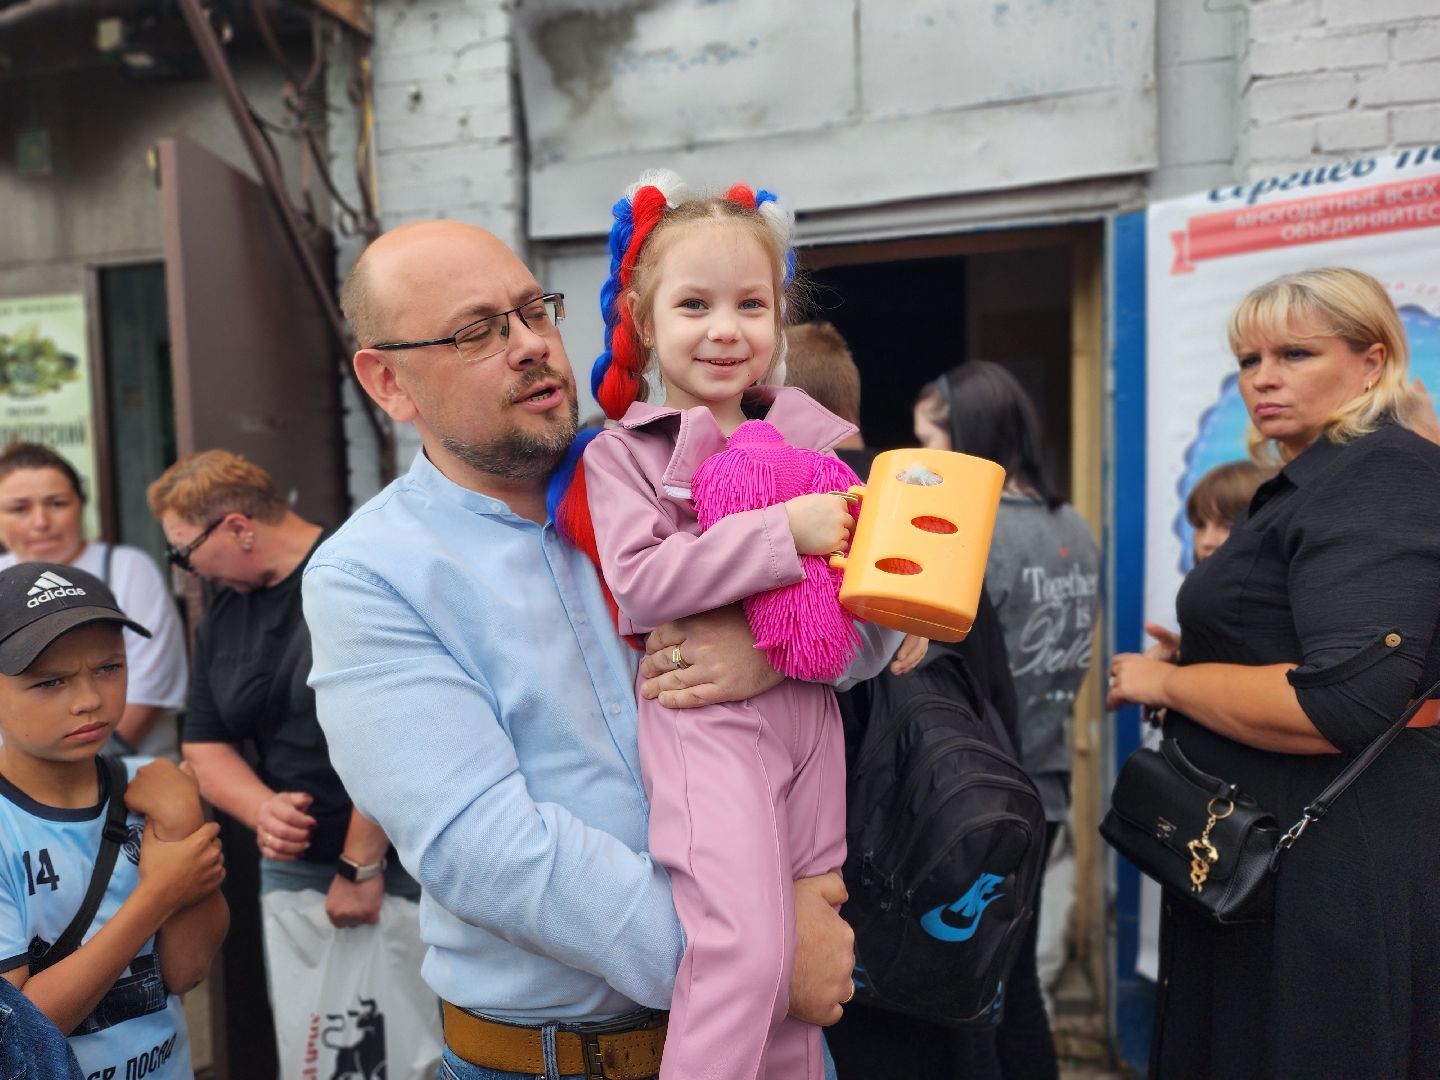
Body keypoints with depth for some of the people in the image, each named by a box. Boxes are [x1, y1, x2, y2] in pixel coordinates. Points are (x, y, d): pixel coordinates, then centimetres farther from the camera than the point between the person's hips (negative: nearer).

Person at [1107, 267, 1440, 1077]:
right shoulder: (1321, 483, 14)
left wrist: (1166, 683, -17)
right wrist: (1203, 663, 16)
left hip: (1330, 882, -10)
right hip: (1267, 866, 10)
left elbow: (1340, 705, -28)